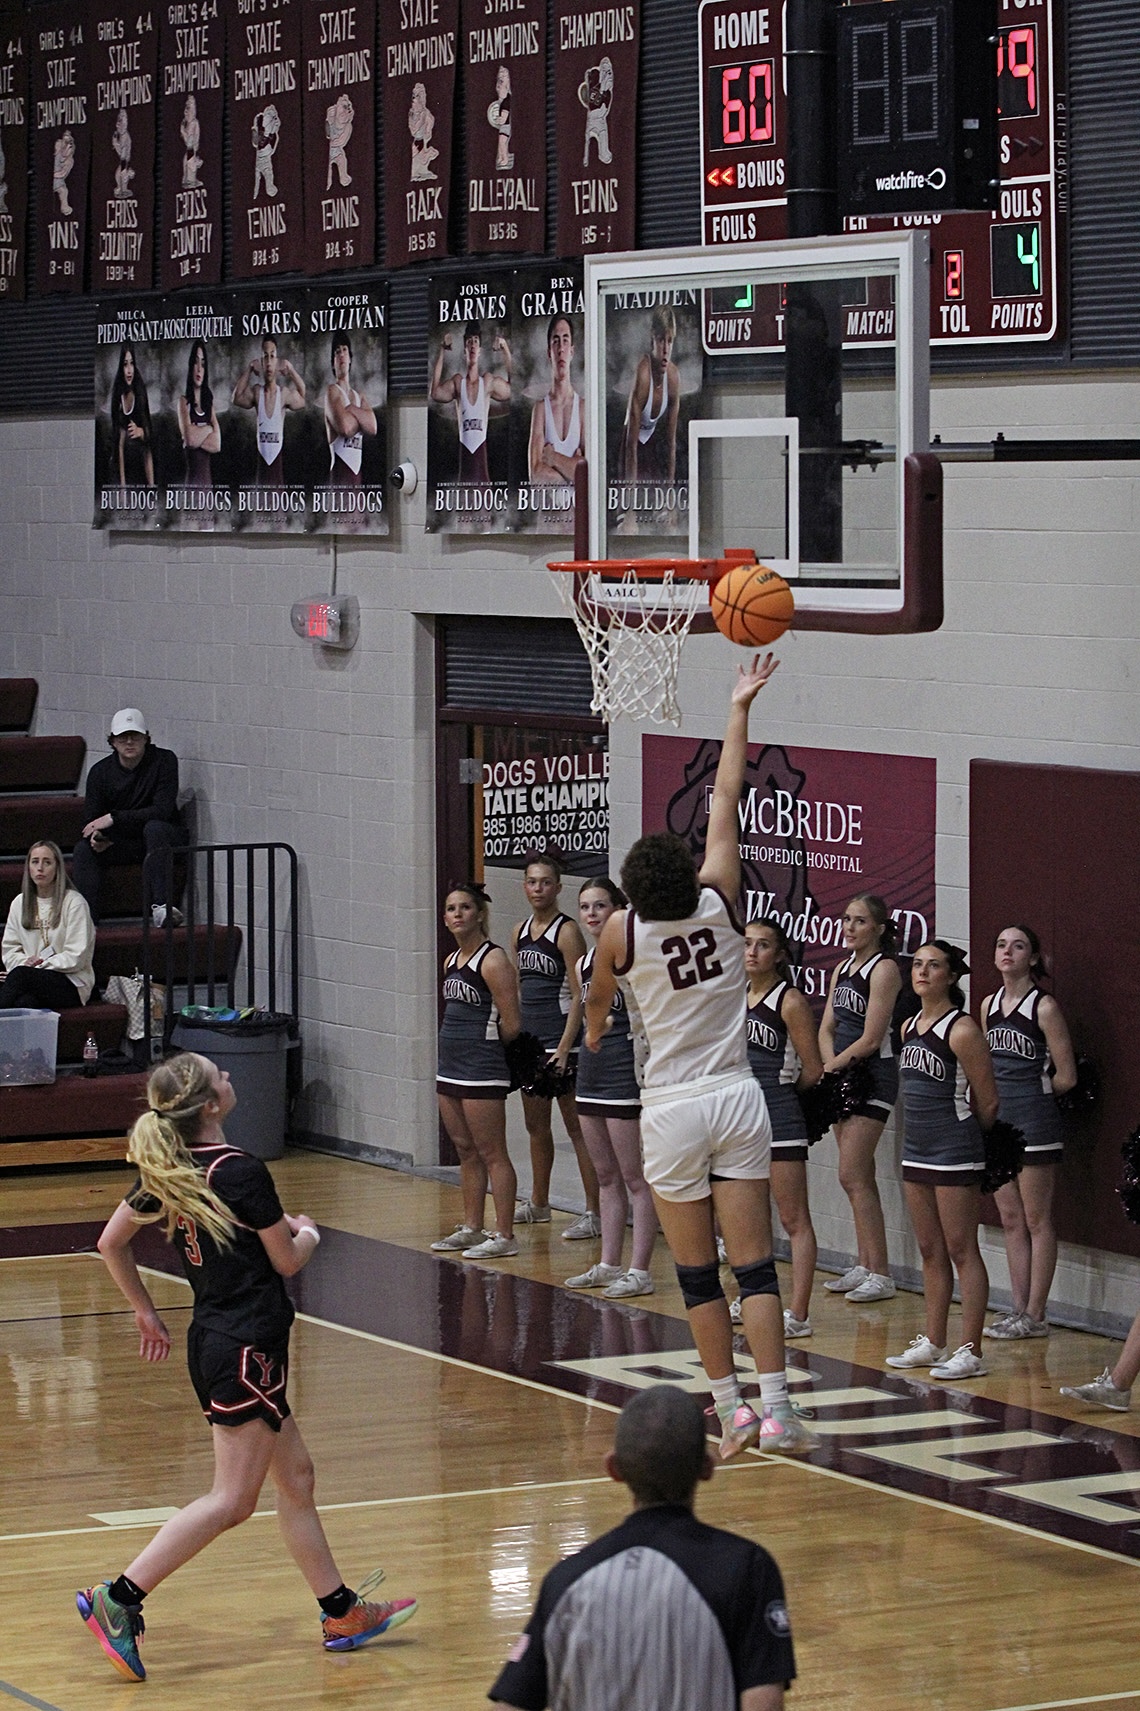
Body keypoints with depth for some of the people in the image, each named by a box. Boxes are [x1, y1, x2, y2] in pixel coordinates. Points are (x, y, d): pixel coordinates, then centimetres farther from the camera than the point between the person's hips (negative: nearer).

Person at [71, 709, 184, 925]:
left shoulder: (164, 760, -11)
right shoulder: (100, 771, -1)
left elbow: (162, 810, -21)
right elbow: (92, 821, 1)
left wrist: (114, 818, -25)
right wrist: (97, 837, -25)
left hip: (162, 837, -3)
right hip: (121, 843, 3)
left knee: (154, 827, -35)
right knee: (84, 848, -22)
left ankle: (162, 907, -43)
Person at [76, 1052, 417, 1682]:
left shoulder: (166, 1170, 4)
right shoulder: (240, 1172, -19)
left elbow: (110, 1242, 12)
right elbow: (286, 1260, -9)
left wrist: (146, 1313, 23)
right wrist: (307, 1232, 13)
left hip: (211, 1339, 9)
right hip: (247, 1347, -9)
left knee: (295, 1476, 16)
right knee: (231, 1500, -5)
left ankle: (341, 1612, 23)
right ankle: (119, 1597, -10)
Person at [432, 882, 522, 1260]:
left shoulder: (493, 961, -12)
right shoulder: (452, 962, 13)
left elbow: (510, 1024, -13)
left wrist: (484, 1044, 1)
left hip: (482, 1071, -9)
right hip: (450, 1067, 9)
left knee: (492, 1153, -6)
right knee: (465, 1151, 14)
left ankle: (505, 1236, -3)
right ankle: (471, 1228, 22)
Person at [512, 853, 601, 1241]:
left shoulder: (566, 932, -11)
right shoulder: (520, 932, 11)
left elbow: (579, 995, -14)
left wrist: (564, 1048, -19)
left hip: (560, 1042, -8)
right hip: (529, 1041, 8)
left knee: (577, 1128, -6)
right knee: (536, 1125, 17)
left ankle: (594, 1213, -5)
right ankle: (538, 1204, 30)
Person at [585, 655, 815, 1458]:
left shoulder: (622, 932, -6)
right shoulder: (719, 901, -4)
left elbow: (598, 999, 16)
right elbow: (727, 800, 5)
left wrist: (596, 1028, 39)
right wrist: (739, 711, 12)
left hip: (672, 1112, -1)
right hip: (736, 1099, 1)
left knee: (698, 1272, 6)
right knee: (754, 1263, -2)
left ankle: (731, 1408, 5)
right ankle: (775, 1410, -9)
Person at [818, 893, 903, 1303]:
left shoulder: (884, 969, -11)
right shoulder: (843, 969, 15)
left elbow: (870, 1038, -15)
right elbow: (827, 1028, 12)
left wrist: (833, 1066, -10)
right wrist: (831, 1065, -6)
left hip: (873, 1077, -8)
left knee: (852, 1177, -12)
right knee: (860, 1178, 11)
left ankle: (880, 1274, -9)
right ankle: (865, 1267, 16)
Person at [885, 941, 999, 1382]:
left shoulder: (962, 1031, -14)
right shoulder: (909, 1028, 10)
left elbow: (988, 1102, -9)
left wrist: (965, 1137, 5)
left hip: (955, 1154, -8)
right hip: (916, 1150, 8)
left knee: (961, 1251, -5)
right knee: (931, 1252, 14)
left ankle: (970, 1352, -3)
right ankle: (932, 1344, 21)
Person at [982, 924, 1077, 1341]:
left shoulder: (1044, 1007, -10)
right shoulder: (990, 1005, 9)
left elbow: (1065, 1077, -7)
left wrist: (1031, 1095, 6)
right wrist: (999, 1100, 7)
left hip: (1034, 1122, -7)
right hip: (997, 1121, 7)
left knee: (1036, 1222, -1)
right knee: (1011, 1220, 10)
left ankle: (1035, 1316, 2)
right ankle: (1018, 1309, 16)